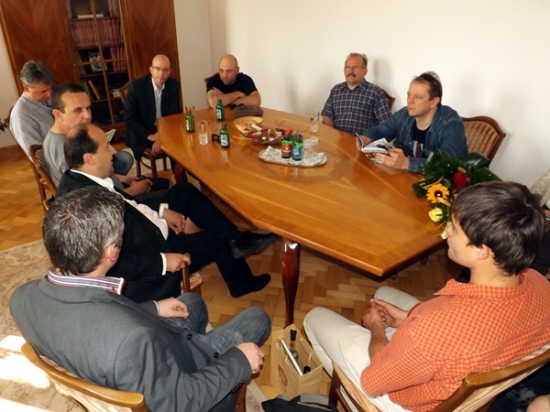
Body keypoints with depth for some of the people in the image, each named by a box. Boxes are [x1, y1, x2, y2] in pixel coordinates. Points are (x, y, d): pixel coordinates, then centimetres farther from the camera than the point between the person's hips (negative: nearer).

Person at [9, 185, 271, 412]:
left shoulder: (23, 298, -21)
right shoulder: (130, 338, -45)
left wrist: (152, 309, 6)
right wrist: (238, 361, -14)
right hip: (177, 388, -5)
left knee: (193, 302, 27)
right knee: (257, 319, 12)